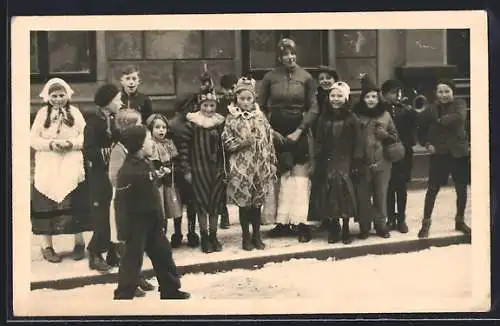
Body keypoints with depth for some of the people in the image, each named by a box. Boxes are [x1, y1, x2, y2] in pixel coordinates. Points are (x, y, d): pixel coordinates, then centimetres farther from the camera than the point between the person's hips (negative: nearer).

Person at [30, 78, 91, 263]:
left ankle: (79, 243, 15)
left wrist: (71, 143, -16)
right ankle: (46, 246, 9)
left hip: (72, 167, 0)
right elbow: (33, 139, 0)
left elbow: (86, 136, 1)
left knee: (76, 204, 1)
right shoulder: (42, 113, 3)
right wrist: (50, 144, -16)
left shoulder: (75, 112, 4)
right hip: (48, 168, 0)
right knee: (47, 205, 0)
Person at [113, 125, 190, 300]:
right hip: (136, 225, -9)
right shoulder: (127, 172, -24)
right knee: (132, 262, -1)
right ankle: (123, 297, 9)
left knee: (164, 256, 18)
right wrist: (124, 231, -22)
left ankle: (171, 291, 33)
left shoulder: (146, 164, 5)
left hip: (153, 223, 9)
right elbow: (122, 204, -23)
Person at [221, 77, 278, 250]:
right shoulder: (232, 117, 0)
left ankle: (257, 236, 21)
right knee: (244, 203, 3)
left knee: (257, 203, 9)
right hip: (241, 167, -2)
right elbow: (227, 141, -4)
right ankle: (246, 237, 14)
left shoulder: (260, 116, 6)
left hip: (261, 167, 2)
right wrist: (243, 142, -18)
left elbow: (269, 140, 8)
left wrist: (272, 164, 5)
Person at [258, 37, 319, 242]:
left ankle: (300, 222, -2)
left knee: (300, 178, -3)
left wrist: (299, 131, -9)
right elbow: (261, 107, 6)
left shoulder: (305, 77, 1)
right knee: (280, 177, 1)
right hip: (276, 131, 1)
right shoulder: (270, 77, 2)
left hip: (299, 131, -1)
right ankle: (282, 221, 5)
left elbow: (313, 108, 0)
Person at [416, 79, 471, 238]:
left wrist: (440, 120, -19)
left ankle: (460, 221, 27)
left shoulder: (459, 104, -3)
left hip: (458, 152, 0)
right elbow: (421, 129, 9)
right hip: (439, 153, 0)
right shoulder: (431, 109, -1)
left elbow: (459, 117, -25)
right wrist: (426, 143, -4)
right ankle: (426, 223, 10)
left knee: (461, 189, 9)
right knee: (432, 189, 0)